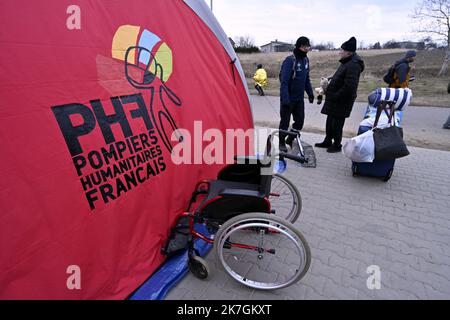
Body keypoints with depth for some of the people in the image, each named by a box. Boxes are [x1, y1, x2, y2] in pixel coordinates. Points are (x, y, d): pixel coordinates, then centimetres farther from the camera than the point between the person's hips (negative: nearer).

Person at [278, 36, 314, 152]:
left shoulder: (305, 59, 8)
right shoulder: (290, 60, -16)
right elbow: (284, 81, -21)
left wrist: (310, 92, 12)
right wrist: (285, 99, -26)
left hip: (300, 98, 7)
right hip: (288, 98, -7)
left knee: (300, 121, 8)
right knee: (285, 121, 5)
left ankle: (290, 140, 28)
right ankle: (282, 143, 23)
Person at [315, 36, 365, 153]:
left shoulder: (353, 65, -20)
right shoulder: (346, 62, 11)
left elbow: (349, 87, -27)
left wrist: (335, 96, -20)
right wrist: (329, 82, 7)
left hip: (342, 101, -10)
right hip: (335, 100, 10)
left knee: (337, 123, 1)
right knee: (330, 121, 18)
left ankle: (337, 145, 17)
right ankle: (328, 141, 33)